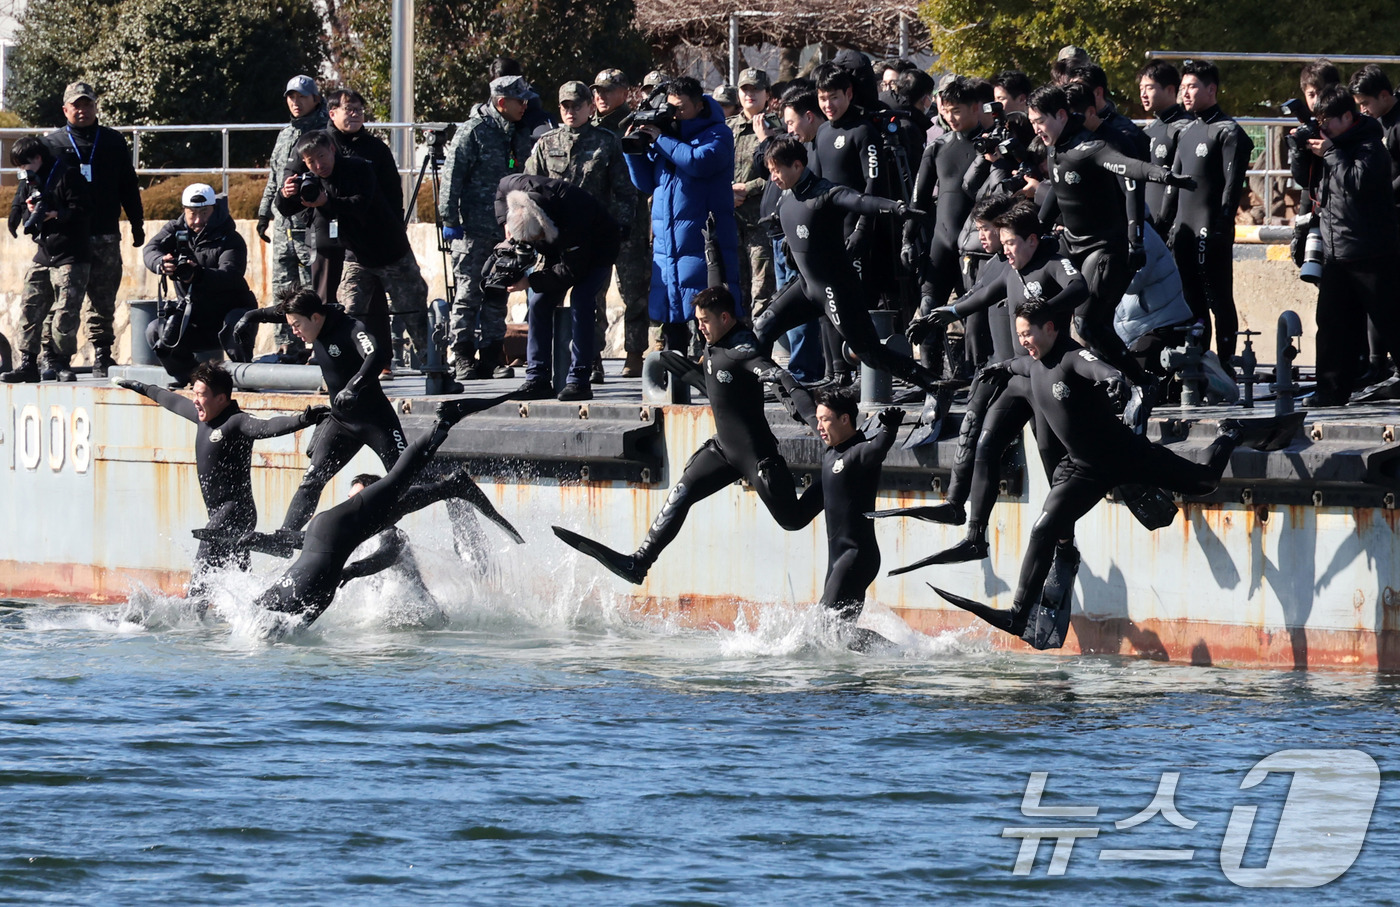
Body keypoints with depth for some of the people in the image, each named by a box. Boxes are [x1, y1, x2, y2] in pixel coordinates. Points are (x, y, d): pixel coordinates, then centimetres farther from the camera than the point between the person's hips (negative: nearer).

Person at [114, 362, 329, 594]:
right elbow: (175, 402, 30)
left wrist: (303, 420, -49)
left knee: (205, 561, -20)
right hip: (220, 515, 9)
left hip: (235, 512, -9)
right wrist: (142, 389, 47)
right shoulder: (204, 416, 13)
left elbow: (268, 427, -31)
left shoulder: (237, 423, -14)